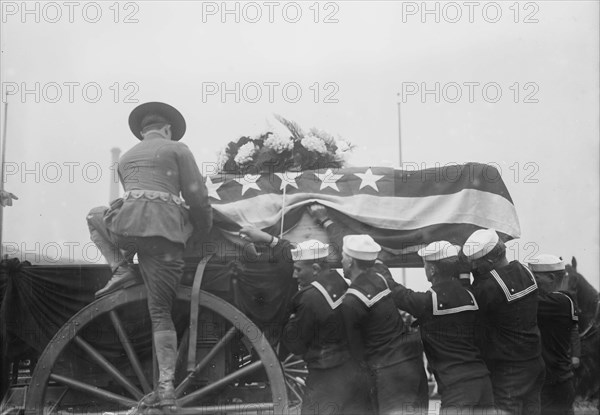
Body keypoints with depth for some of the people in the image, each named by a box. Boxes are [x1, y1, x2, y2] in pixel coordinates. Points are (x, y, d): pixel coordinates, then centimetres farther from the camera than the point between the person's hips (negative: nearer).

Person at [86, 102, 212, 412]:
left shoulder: (126, 158, 26)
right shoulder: (178, 149, 12)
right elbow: (197, 198, 4)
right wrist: (205, 229, 20)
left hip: (127, 224, 2)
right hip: (166, 232, -2)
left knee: (95, 216, 36)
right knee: (161, 311, 8)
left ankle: (120, 268, 13)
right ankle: (166, 387, -3)